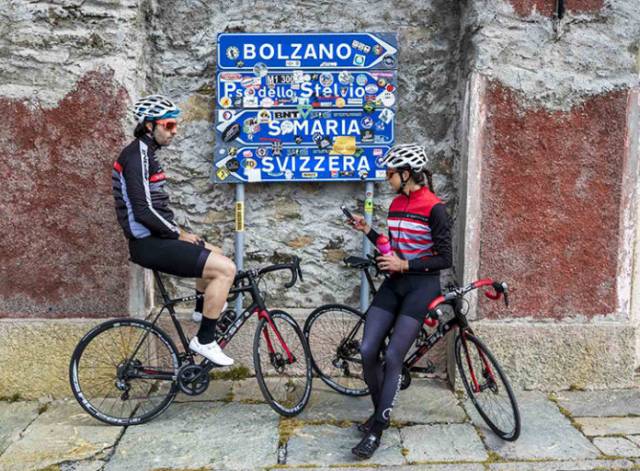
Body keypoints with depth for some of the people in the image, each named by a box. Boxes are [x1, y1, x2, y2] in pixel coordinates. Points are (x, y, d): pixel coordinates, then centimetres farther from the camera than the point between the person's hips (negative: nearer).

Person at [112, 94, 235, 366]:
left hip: (155, 238, 10)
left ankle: (204, 309, 37)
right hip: (150, 244, -10)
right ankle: (204, 341, -5)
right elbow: (144, 212, -24)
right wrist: (179, 234, -12)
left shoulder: (144, 153, 15)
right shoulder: (138, 155, -16)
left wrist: (177, 232, 11)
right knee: (225, 268, -16)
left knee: (216, 255, 24)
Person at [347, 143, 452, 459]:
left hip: (421, 287, -6)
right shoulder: (396, 204, 9)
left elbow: (444, 259, -12)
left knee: (393, 357, -8)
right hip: (393, 284, 7)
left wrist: (405, 265, -18)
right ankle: (381, 412, 22)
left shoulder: (434, 208, -12)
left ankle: (376, 430, 7)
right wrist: (367, 231, 6)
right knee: (367, 351, -2)